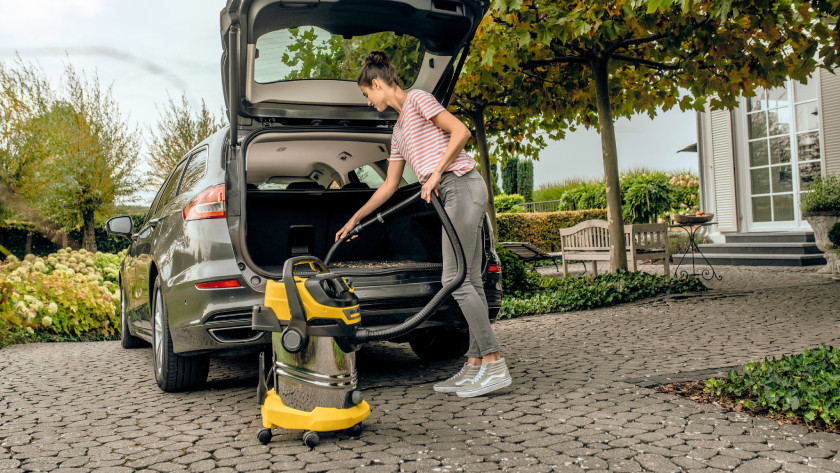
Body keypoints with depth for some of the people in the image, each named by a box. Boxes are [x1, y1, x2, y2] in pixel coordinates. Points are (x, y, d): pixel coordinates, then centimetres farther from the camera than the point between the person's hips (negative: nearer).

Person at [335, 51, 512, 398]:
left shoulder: (417, 99, 2)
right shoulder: (399, 130, 26)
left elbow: (461, 131, -10)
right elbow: (389, 185, 27)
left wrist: (436, 173, -13)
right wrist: (355, 219, 27)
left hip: (462, 185, -9)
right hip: (453, 195, 9)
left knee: (455, 279, -13)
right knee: (469, 281, 4)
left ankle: (494, 364, -11)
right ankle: (475, 364, 6)